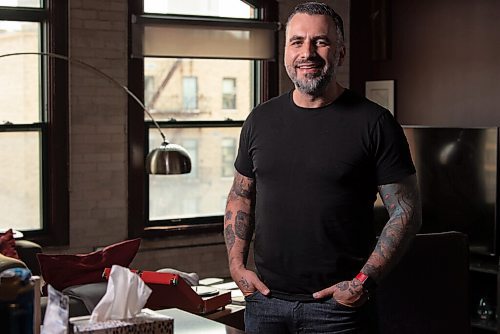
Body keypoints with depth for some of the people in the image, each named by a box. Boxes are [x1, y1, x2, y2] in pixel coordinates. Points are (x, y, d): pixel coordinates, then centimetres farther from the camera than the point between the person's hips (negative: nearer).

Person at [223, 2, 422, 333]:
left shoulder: (374, 122, -6)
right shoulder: (260, 119, 7)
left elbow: (406, 211, -7)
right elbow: (241, 196, 15)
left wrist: (365, 281, -14)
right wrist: (237, 265, 3)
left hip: (338, 303, -4)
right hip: (265, 299, 4)